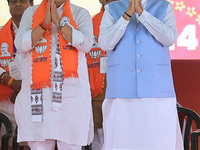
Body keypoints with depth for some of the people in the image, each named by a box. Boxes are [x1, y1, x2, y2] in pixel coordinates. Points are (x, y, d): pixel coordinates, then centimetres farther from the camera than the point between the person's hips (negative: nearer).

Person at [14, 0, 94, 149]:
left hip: (72, 91, -1)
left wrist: (59, 21, -9)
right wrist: (45, 23, -8)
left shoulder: (81, 14, 8)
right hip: (38, 89, 1)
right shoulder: (31, 13, 14)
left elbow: (86, 44, -8)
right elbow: (21, 45, 1)